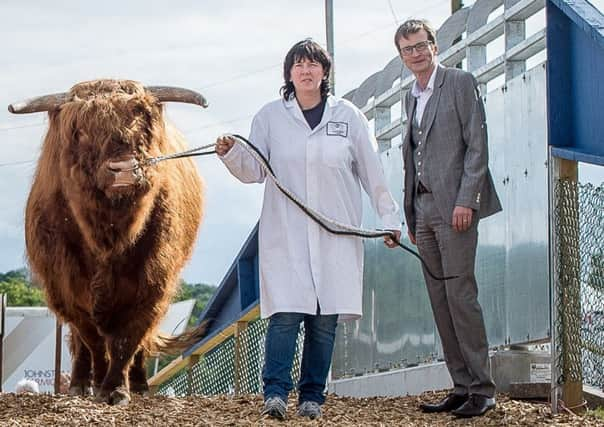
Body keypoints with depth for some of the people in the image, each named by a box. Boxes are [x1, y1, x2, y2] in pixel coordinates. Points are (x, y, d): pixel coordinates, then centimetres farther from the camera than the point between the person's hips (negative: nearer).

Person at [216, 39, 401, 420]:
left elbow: (372, 172, 10)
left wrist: (390, 218, 9)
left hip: (336, 235, 1)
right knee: (286, 313, -13)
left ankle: (312, 396, 7)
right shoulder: (271, 116, 6)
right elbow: (254, 171, 5)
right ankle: (275, 392, -11)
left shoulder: (348, 116, 7)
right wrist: (231, 153, -15)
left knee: (325, 318, 0)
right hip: (285, 234, -1)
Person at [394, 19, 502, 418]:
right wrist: (410, 215, 16)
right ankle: (462, 386, 10)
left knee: (460, 295, -10)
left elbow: (477, 145, -10)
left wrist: (466, 201, -17)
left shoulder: (460, 83, -3)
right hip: (424, 208, 8)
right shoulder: (412, 96, 19)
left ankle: (482, 389, -6)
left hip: (454, 206, -8)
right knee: (440, 300, 6)